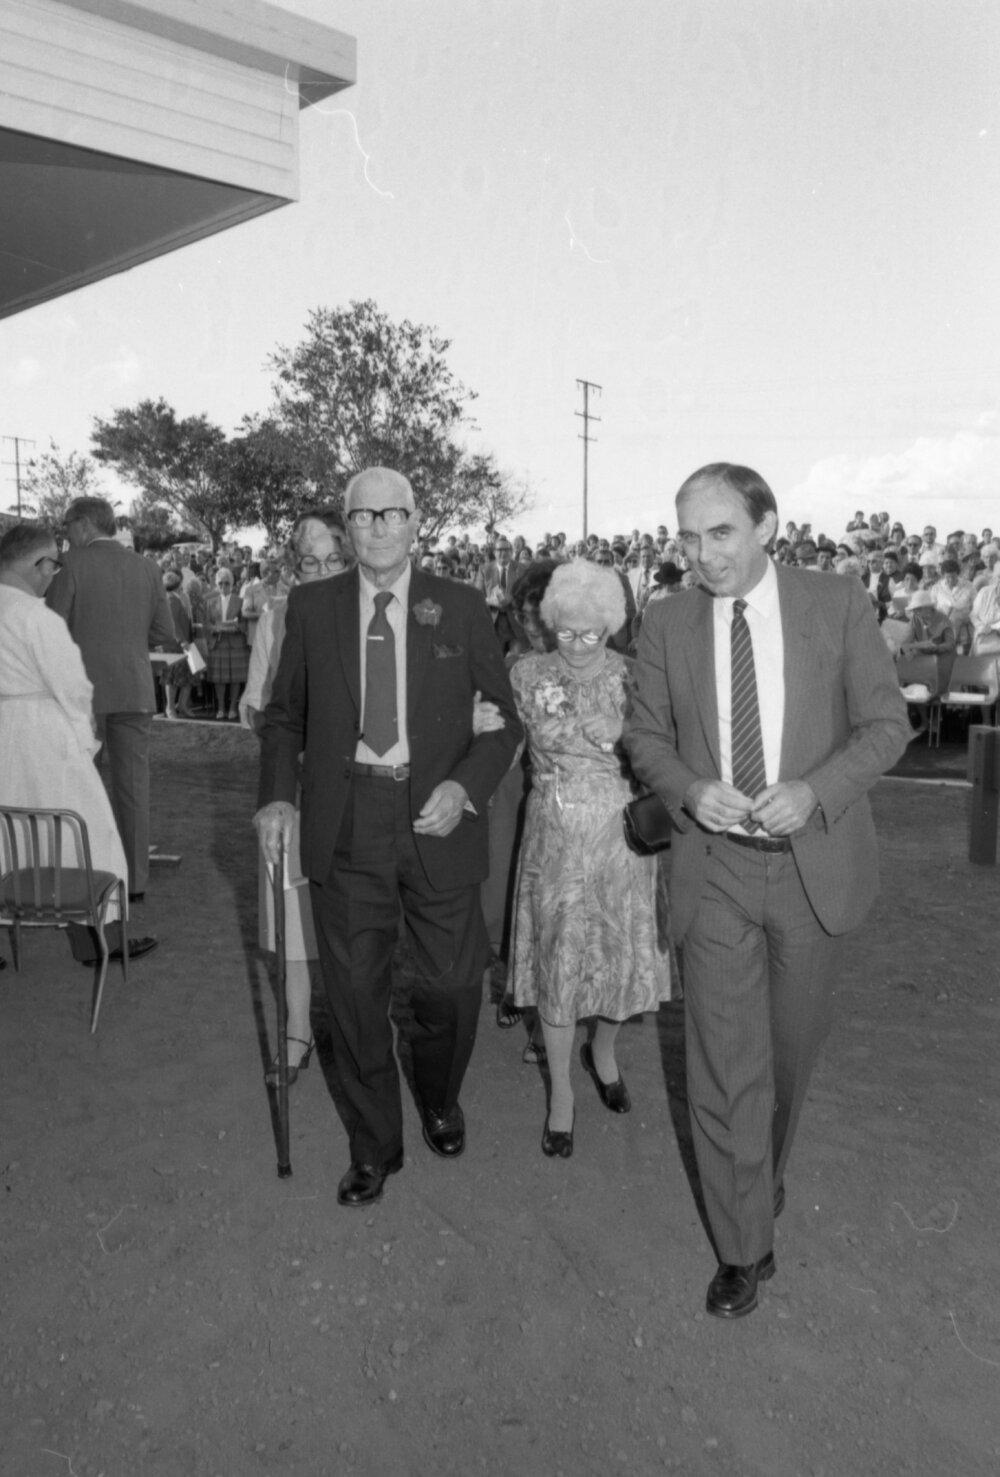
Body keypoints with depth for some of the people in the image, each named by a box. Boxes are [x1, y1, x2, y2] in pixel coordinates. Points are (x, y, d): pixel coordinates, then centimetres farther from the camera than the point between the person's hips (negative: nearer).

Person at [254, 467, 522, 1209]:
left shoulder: (461, 607, 2)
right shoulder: (312, 606, 5)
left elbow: (505, 716, 4)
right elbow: (285, 713, 13)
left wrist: (466, 786, -12)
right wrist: (278, 795, -2)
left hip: (435, 817, 0)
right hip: (345, 821, 1)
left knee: (453, 983, 5)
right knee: (355, 990, 8)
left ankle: (440, 1098, 39)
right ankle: (374, 1145, 30)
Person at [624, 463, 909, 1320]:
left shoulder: (840, 607, -6)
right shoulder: (667, 625, -1)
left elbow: (886, 724, -3)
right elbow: (645, 735, 7)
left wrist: (812, 791, -20)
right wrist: (689, 790, -14)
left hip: (815, 864, 0)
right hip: (714, 871, 0)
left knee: (792, 1046, 18)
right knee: (724, 1060, 1)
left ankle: (763, 1170, 49)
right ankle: (745, 1247, 20)